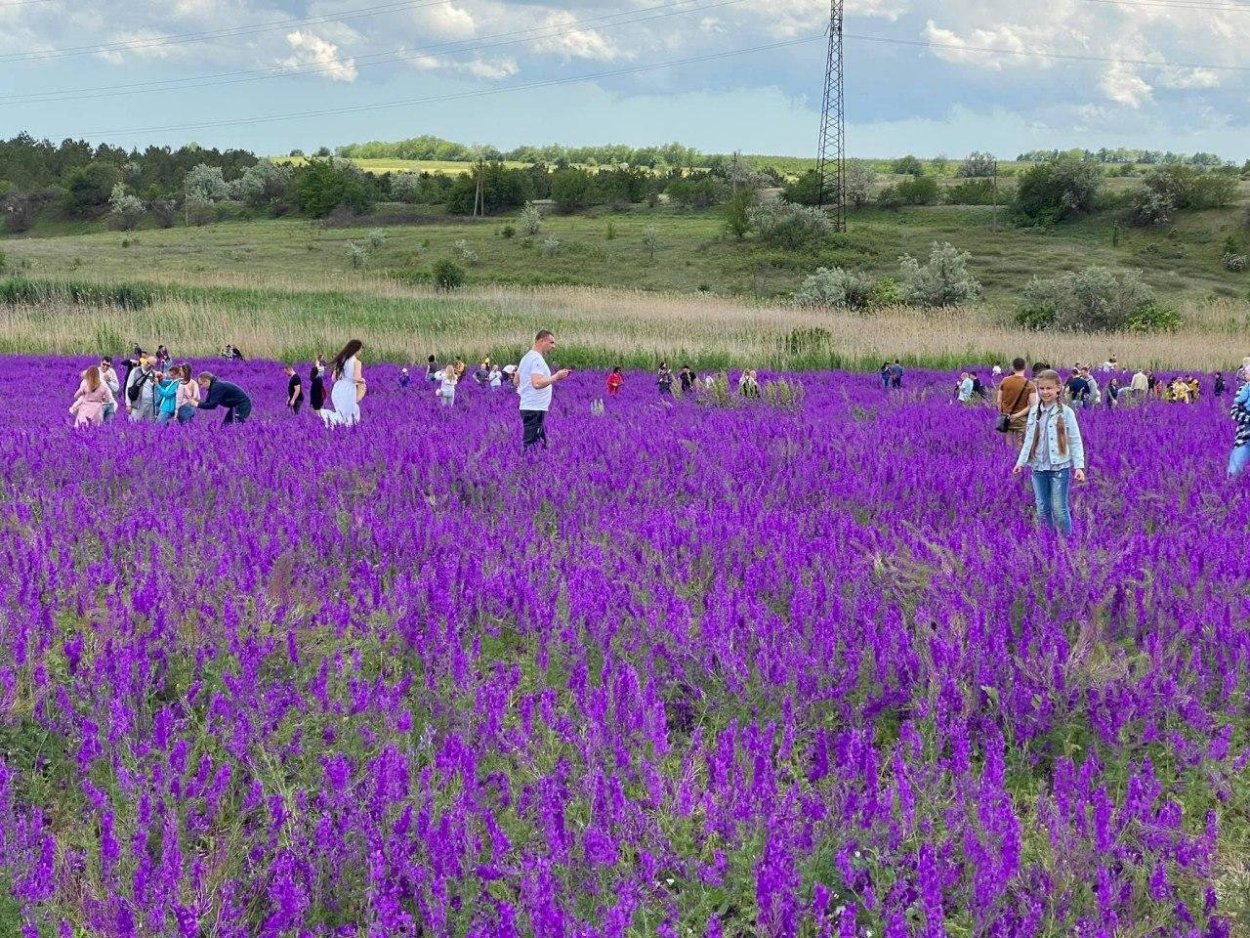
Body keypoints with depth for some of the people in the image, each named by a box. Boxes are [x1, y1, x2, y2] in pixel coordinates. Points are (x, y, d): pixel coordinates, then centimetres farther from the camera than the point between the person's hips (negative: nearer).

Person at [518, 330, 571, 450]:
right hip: (535, 409, -10)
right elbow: (537, 383, -27)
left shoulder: (527, 357, 17)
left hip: (527, 407, 10)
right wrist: (556, 376, -21)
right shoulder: (537, 359, -14)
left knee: (541, 443, 13)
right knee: (532, 446, -11)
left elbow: (516, 381, 25)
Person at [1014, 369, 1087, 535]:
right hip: (1038, 467, 5)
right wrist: (1020, 462, 11)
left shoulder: (1066, 412, -6)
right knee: (1043, 509, 9)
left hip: (1059, 467, -5)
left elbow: (1075, 441, -5)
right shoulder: (1034, 412, 7)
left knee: (1059, 509, -4)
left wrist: (1079, 466, -11)